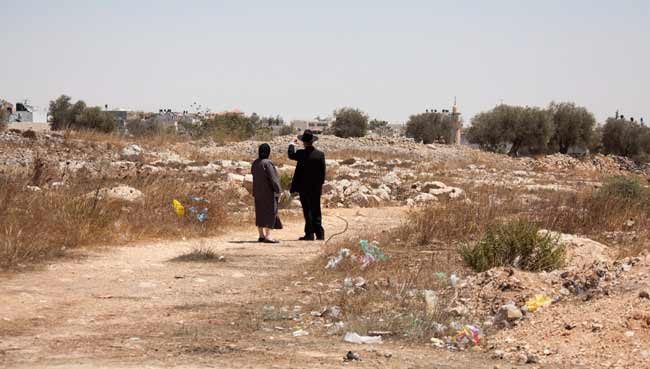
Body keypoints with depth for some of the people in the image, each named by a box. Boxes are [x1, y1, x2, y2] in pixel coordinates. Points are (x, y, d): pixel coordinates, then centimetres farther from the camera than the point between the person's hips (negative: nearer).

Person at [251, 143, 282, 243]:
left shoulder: (254, 163, 3)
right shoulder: (267, 163, -18)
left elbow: (255, 176, 9)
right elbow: (273, 178, -18)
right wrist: (278, 191, -10)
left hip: (258, 192, 7)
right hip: (268, 192, -7)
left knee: (260, 213, 11)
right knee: (269, 212, -3)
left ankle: (261, 235, 14)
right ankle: (267, 236, -8)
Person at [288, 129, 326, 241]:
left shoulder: (301, 154, -13)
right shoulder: (320, 154, -3)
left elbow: (291, 155, 8)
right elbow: (323, 172, 1)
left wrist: (292, 144, 23)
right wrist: (320, 184, 11)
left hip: (304, 187, -3)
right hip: (316, 187, 3)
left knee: (307, 211, 0)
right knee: (316, 210, 12)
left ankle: (309, 234, 0)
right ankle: (319, 233, 12)